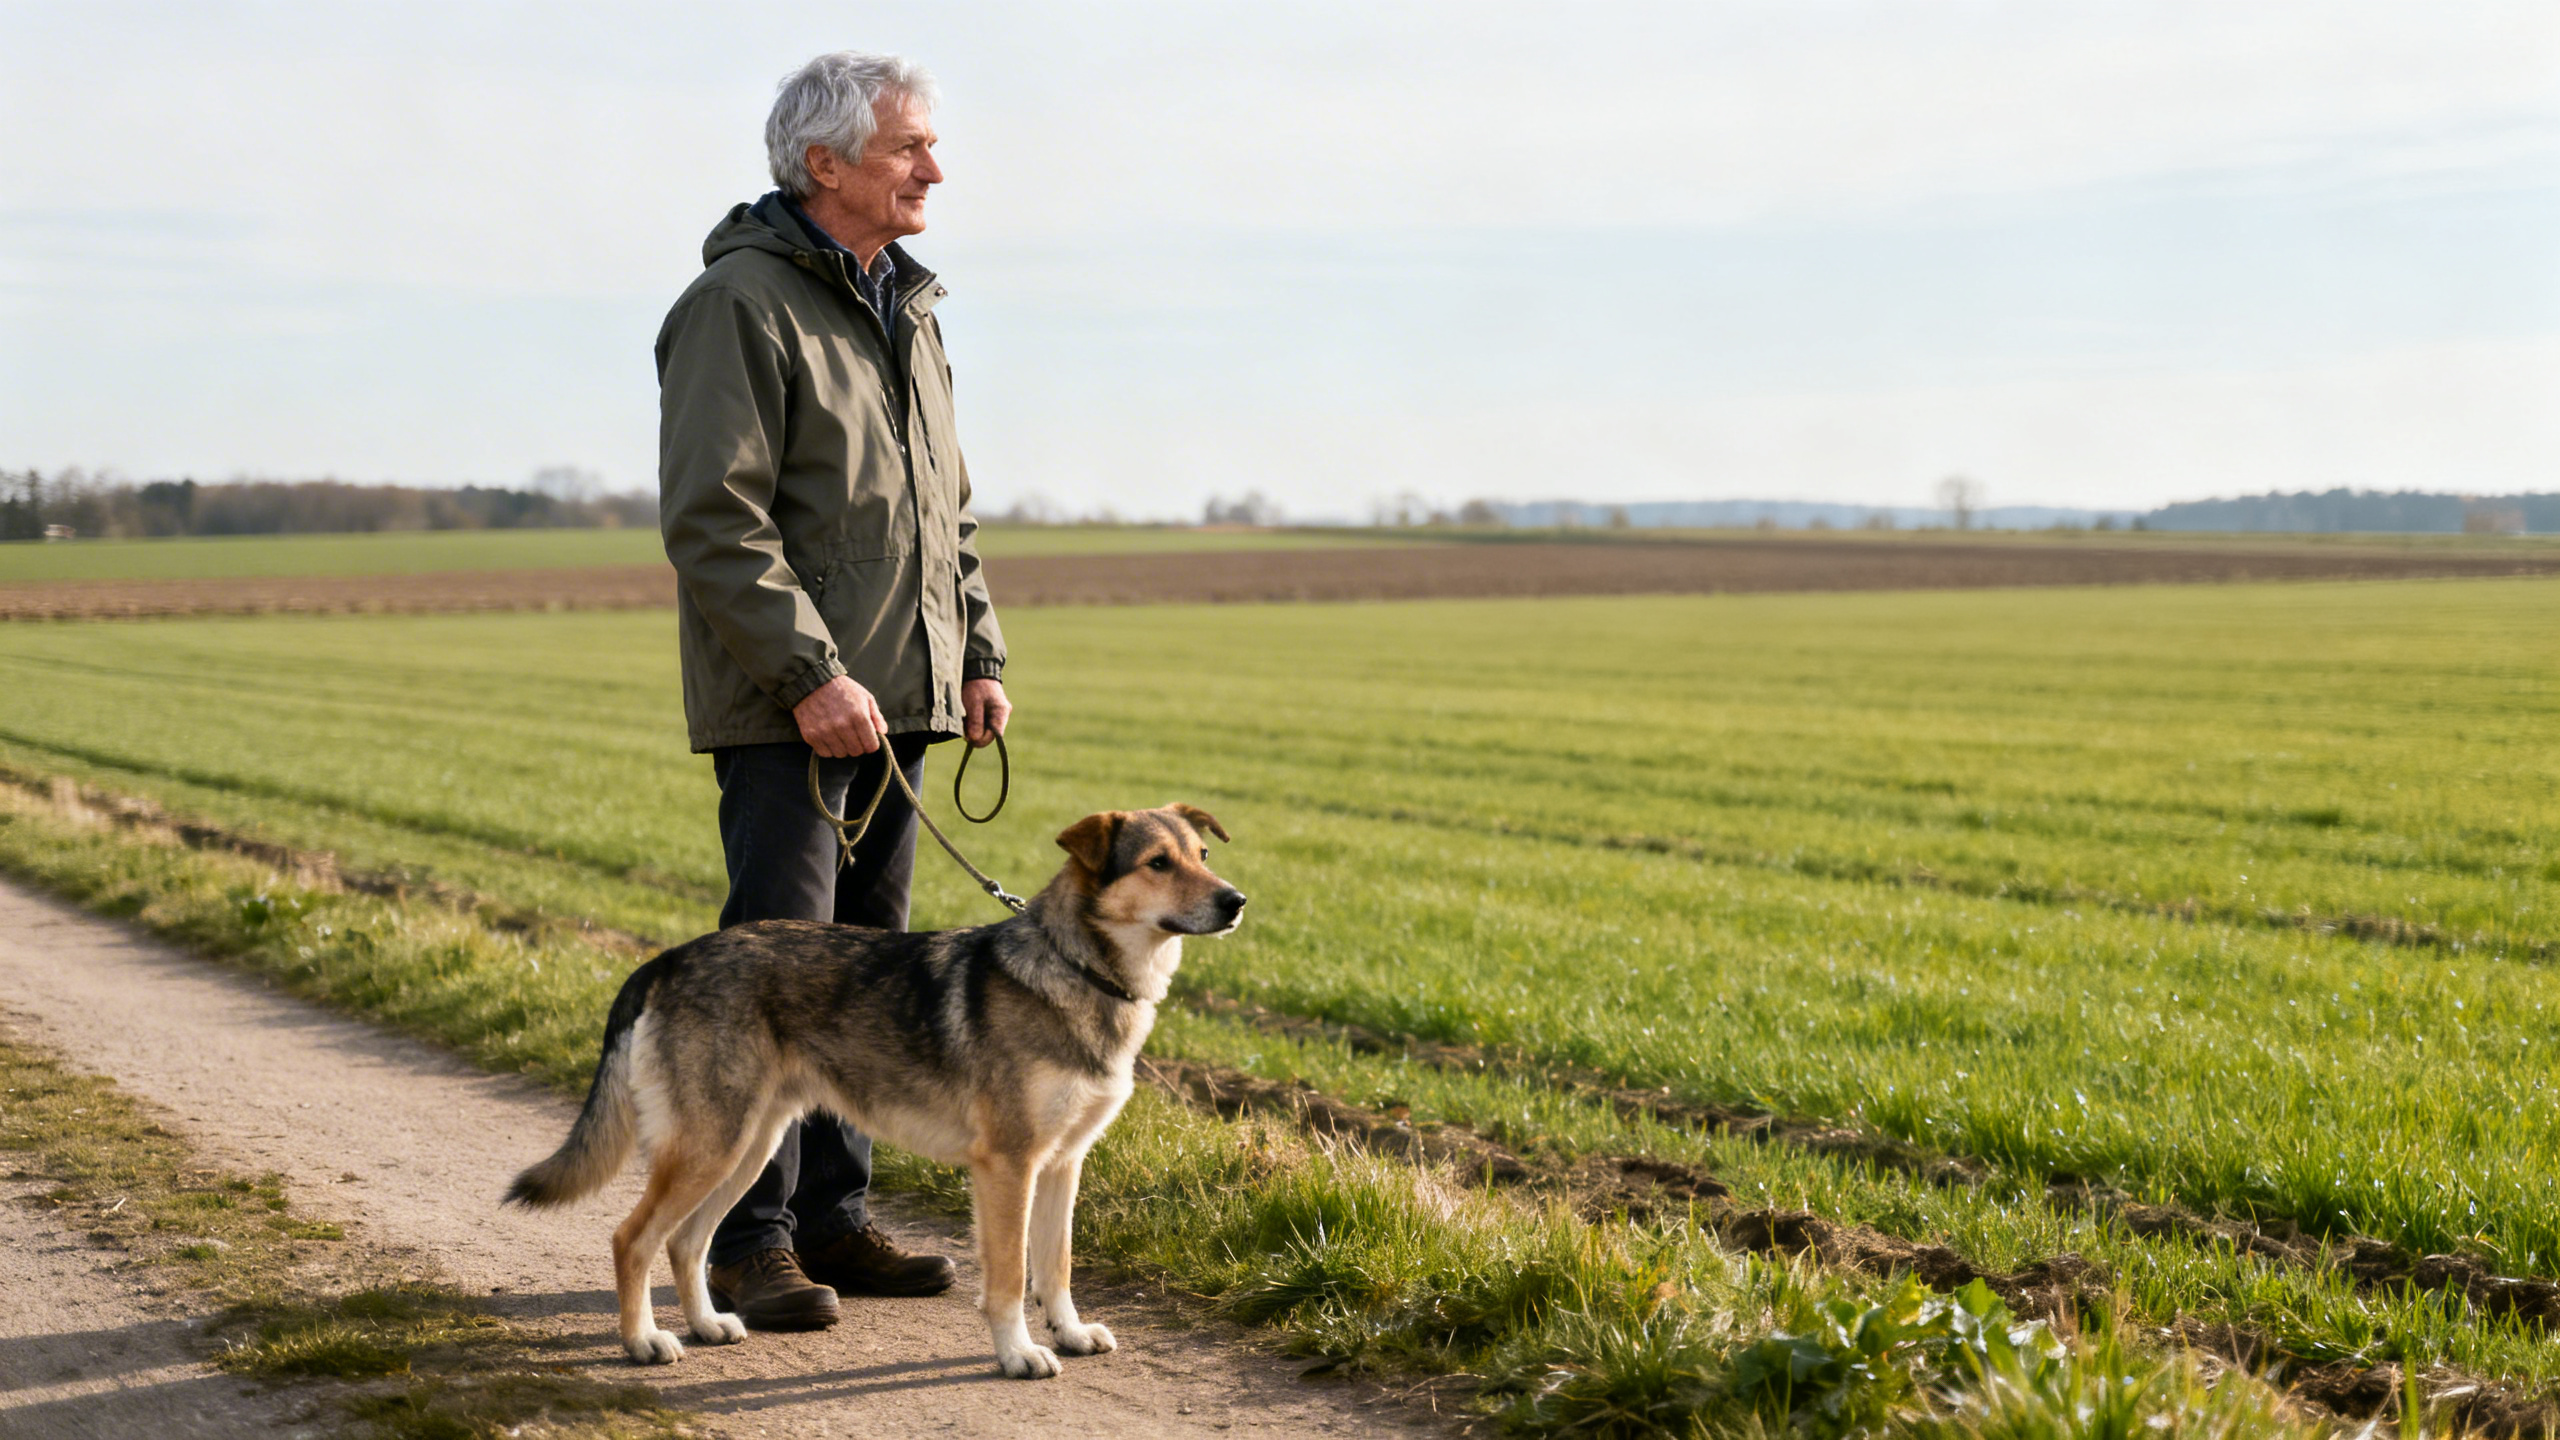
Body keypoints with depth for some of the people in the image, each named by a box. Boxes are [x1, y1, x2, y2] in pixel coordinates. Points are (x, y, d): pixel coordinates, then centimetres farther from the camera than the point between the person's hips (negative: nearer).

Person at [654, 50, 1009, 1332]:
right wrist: (810, 674, -22)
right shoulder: (741, 303, -11)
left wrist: (979, 655, 11)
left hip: (894, 698, 8)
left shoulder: (906, 310, 16)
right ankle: (746, 1242, -1)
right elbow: (711, 515, -18)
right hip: (786, 706, -8)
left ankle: (832, 1218, 20)